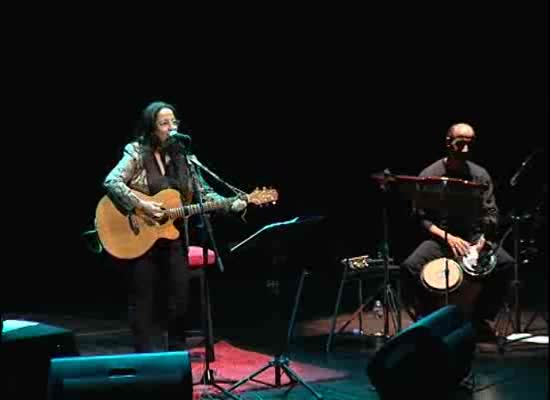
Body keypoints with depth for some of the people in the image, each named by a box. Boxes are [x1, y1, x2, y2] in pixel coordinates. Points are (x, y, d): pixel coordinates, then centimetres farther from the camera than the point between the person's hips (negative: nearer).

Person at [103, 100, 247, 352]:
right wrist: (140, 205, -26)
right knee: (142, 301, 3)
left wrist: (231, 205, -11)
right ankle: (144, 358, 13)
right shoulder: (137, 154, -7)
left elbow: (204, 193, 5)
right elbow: (111, 182, -18)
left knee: (179, 299, 6)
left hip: (174, 240, 5)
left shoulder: (184, 159, 7)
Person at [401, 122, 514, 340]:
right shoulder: (429, 175, -4)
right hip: (439, 237, -2)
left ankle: (480, 317, -6)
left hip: (474, 238, 2)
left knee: (505, 263, -25)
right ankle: (426, 317, -7)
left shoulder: (480, 175, 3)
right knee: (410, 266, -30)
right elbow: (421, 218, -5)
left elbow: (491, 214, 3)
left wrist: (484, 239, -17)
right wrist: (447, 237, -18)